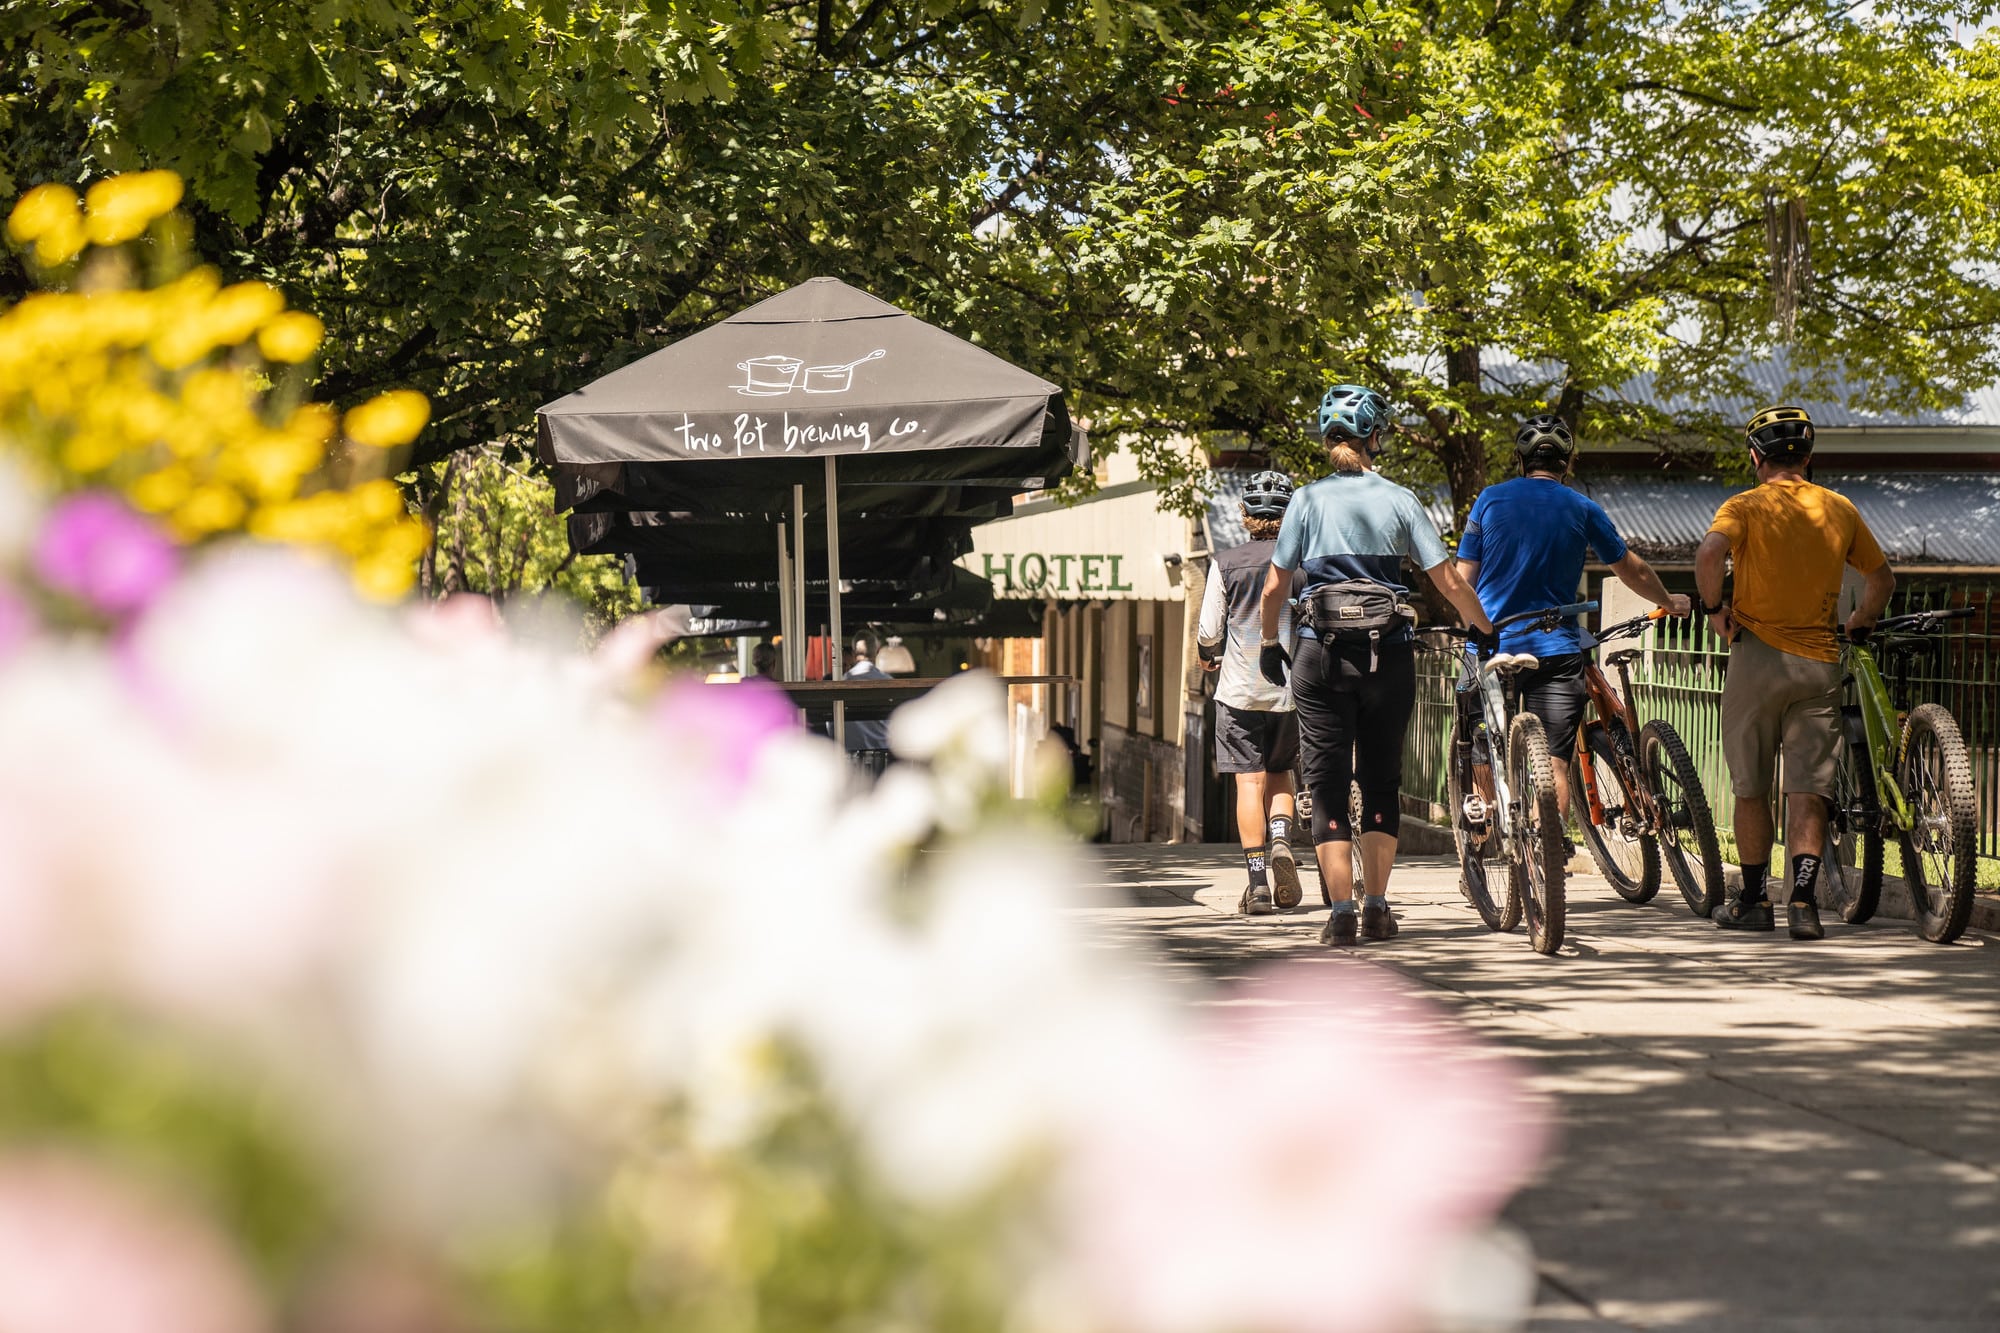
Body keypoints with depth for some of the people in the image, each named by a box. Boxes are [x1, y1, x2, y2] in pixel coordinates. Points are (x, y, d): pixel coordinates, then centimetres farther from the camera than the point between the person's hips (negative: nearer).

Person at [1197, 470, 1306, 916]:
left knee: (1250, 780, 0)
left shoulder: (1225, 563, -2)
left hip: (1239, 689, -1)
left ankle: (1258, 881, -8)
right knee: (1279, 773, 18)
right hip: (1291, 686, 1)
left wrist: (1208, 657, 20)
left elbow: (1208, 632, -2)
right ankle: (1281, 841, -9)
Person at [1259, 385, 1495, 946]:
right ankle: (1377, 908, 11)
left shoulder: (1308, 500, 1)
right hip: (1388, 652, 1)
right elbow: (1448, 582, 0)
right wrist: (1486, 630, 14)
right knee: (1382, 781, 14)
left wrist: (1270, 643, 17)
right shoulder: (1399, 500, 1)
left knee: (1327, 784, 3)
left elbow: (1275, 585, 1)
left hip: (1322, 654, -1)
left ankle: (1341, 911, -5)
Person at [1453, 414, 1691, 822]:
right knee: (1554, 764, -4)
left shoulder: (1490, 499, 4)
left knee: (1485, 756, 15)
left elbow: (1463, 578, 4)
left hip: (1491, 646, 1)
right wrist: (1669, 602, 35)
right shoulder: (1582, 509, 4)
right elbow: (1631, 569, 16)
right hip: (1555, 650, -1)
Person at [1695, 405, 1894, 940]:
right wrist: (1859, 628, 30)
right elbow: (1883, 578, 16)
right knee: (1808, 790, 1)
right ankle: (1804, 900, -11)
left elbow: (1708, 554, -23)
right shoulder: (1839, 509, 8)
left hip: (1758, 655, -2)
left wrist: (1714, 607, -8)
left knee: (1751, 789, 9)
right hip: (1820, 663, 2)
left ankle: (1753, 901, 14)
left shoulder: (1746, 506, -3)